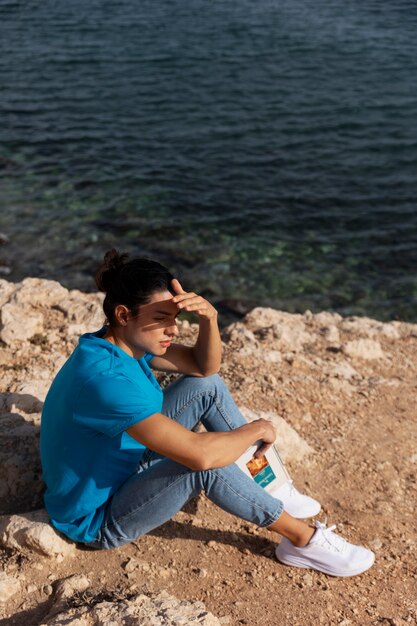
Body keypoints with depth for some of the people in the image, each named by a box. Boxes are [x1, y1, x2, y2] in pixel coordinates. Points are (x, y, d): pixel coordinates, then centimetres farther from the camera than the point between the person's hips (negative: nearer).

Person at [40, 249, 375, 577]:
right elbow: (199, 454, -40)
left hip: (126, 467, 9)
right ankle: (303, 538, -8)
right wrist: (258, 428, -22)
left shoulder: (122, 342, -7)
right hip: (99, 522, -9)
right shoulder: (105, 379, -36)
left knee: (206, 386, -1)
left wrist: (209, 317, -22)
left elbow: (205, 366, -1)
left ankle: (267, 485, 7)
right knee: (206, 460, -31)